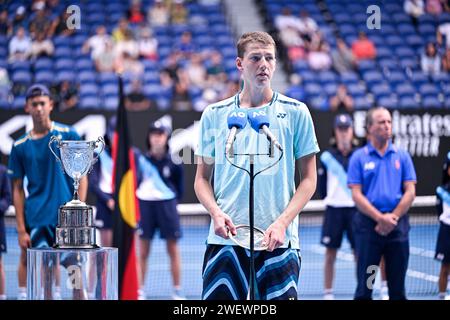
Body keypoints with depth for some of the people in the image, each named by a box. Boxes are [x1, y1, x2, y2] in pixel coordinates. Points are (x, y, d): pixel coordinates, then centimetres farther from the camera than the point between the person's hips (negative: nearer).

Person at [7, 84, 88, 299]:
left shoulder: (69, 136, 0)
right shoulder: (20, 146, 5)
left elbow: (81, 177, 2)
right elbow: (18, 190, 6)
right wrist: (21, 229, 0)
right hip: (35, 219, 1)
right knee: (27, 260, 2)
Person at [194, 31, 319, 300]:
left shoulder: (296, 112, 5)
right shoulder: (214, 115, 9)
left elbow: (309, 179, 5)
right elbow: (202, 178, 13)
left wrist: (282, 222, -9)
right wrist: (216, 212, -7)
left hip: (279, 242, -1)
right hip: (224, 240, 1)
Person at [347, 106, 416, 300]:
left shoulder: (402, 156, 8)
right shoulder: (359, 157, 3)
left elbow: (410, 192, 4)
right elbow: (357, 195, -4)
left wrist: (393, 217, -9)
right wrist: (380, 217, -14)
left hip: (397, 224, 2)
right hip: (368, 224, -2)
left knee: (397, 287, 5)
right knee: (364, 286, -1)